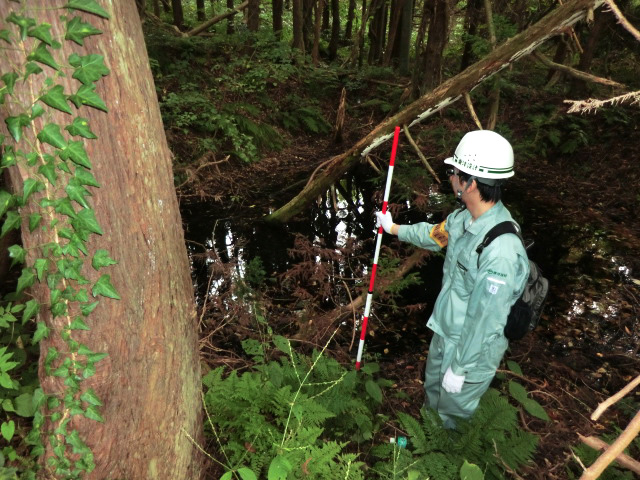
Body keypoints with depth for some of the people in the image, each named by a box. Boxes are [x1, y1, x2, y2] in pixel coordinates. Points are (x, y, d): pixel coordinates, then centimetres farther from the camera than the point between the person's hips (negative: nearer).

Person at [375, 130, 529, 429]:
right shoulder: (463, 217, -10)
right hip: (443, 334, 9)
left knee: (453, 413, 18)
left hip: (472, 350, -8)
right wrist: (393, 228, 28)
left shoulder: (502, 250, -37)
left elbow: (483, 319, -30)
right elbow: (433, 236, 13)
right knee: (433, 392, 32)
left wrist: (459, 368, -18)